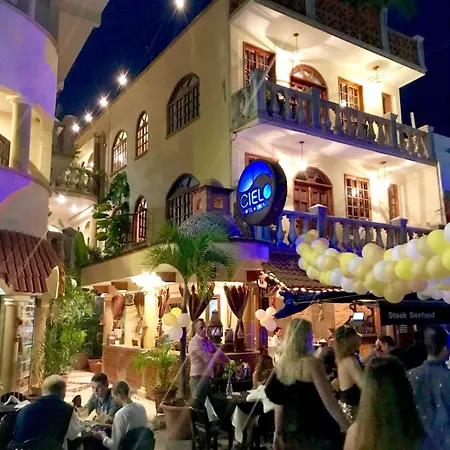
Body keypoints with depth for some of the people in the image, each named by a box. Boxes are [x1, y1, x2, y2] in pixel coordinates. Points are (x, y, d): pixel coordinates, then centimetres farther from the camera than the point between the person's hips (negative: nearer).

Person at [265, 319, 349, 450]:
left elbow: (279, 402, 8)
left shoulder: (281, 365, 1)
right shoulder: (313, 364, -16)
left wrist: (278, 433, 14)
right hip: (317, 434, -6)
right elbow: (330, 403, -19)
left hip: (290, 434, 6)